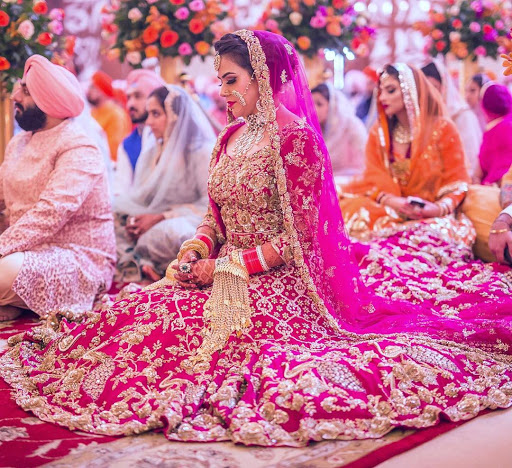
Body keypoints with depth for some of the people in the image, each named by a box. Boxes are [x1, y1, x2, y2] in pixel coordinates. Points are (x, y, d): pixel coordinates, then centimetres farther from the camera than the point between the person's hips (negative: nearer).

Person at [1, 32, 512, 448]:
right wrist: (196, 251, -3)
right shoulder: (231, 136, 13)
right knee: (138, 313, -12)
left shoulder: (294, 137, -11)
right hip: (225, 276, 8)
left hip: (275, 282, -7)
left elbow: (297, 237, -14)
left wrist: (228, 267, -13)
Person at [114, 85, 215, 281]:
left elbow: (211, 203, -13)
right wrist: (134, 220, -10)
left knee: (167, 232, -40)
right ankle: (140, 266, -32)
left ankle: (131, 264, -13)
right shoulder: (149, 154, 18)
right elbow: (135, 198, 14)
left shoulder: (202, 152, -5)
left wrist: (161, 217, -17)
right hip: (156, 224, 7)